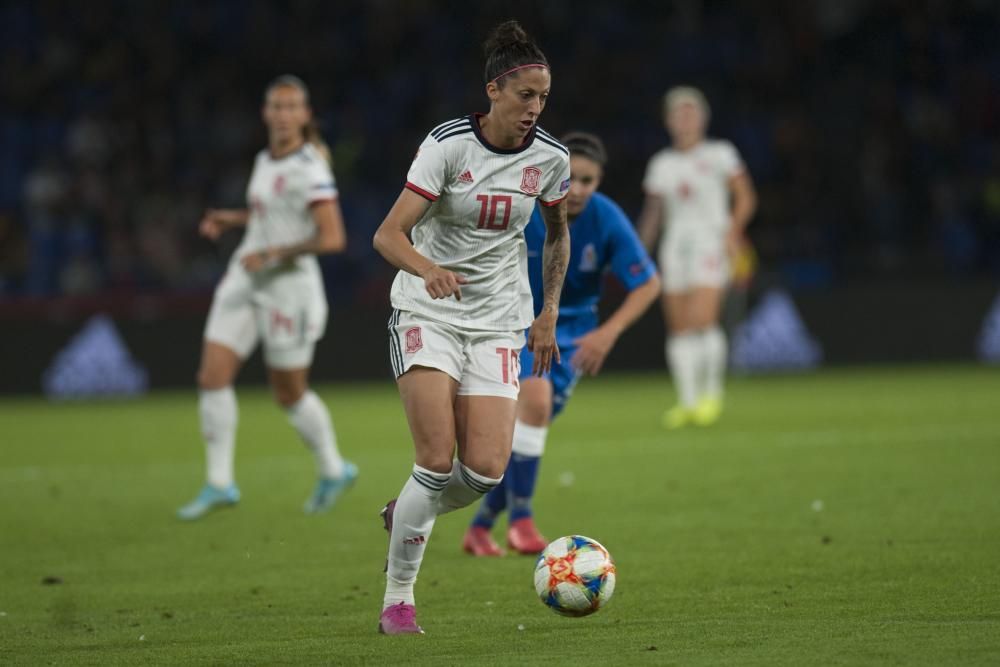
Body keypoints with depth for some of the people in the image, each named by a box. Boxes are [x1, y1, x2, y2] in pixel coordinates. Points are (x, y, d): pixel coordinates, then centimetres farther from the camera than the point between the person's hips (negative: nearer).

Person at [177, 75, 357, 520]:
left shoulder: (310, 170, -16)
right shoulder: (266, 160, 8)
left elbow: (332, 238, -23)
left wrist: (273, 252, -24)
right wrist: (230, 219, 13)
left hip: (289, 285, -7)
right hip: (244, 282, 7)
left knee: (289, 394, 6)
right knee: (212, 378, -5)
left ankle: (333, 471, 30)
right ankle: (219, 484, 0)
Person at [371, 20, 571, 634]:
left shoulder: (549, 157, -1)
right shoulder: (448, 144, -13)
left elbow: (557, 233, 19)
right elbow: (388, 234, -18)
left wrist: (550, 313, 14)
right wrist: (428, 269, -38)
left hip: (498, 323, 3)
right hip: (427, 313, -3)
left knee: (486, 470, -11)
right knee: (438, 460, -17)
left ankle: (407, 513, 22)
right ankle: (398, 597, -2)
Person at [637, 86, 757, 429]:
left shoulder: (719, 154, 2)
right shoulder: (661, 164, 13)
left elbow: (745, 198, 1)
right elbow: (653, 212, 19)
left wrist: (733, 231, -13)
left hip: (710, 243, -4)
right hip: (675, 245, 4)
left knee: (702, 320, -17)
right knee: (679, 327, -1)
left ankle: (712, 392, -2)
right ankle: (688, 401, 3)